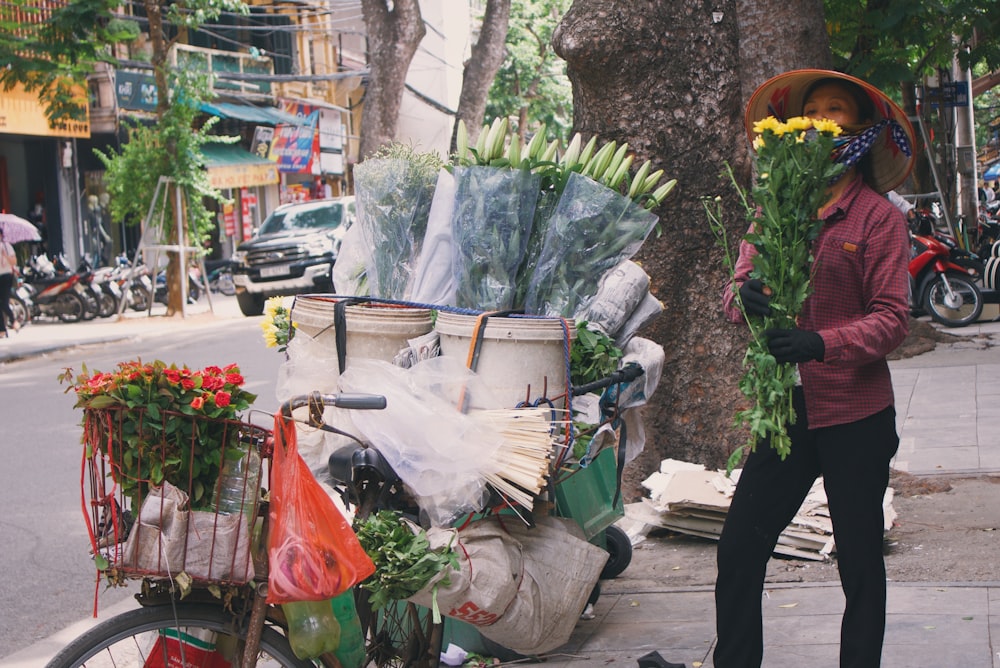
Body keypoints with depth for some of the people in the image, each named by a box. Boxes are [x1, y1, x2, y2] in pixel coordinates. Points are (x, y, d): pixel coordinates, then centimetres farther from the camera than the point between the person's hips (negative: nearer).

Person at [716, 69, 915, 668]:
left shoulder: (879, 216, -3)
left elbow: (892, 318, -11)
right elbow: (736, 289, 5)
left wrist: (823, 343, -28)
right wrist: (744, 297, -20)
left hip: (856, 415, -3)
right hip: (785, 409, 4)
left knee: (860, 565, 6)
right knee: (739, 549, 1)